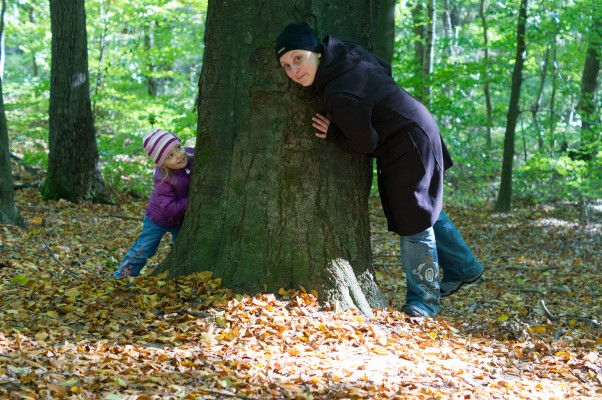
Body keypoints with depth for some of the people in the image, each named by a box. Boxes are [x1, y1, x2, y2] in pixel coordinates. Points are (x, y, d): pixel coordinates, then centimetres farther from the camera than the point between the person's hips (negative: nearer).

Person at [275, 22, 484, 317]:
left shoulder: (341, 97, -31)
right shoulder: (346, 53, -6)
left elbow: (365, 143, -20)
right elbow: (384, 69, 12)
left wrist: (333, 135, -5)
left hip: (410, 149, -10)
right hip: (417, 129, 10)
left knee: (415, 223, 1)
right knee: (427, 211, 24)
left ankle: (424, 299, 13)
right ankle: (463, 268, 39)